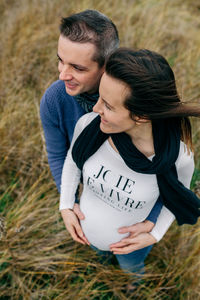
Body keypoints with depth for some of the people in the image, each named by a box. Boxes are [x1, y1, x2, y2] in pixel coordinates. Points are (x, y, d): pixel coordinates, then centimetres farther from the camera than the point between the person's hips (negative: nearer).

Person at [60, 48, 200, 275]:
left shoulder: (179, 156, -38)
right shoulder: (89, 125, -33)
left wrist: (154, 236, -15)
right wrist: (65, 207, -11)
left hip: (131, 239, -1)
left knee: (131, 266, 35)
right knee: (100, 250, 38)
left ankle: (135, 275, 72)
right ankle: (103, 256, 75)